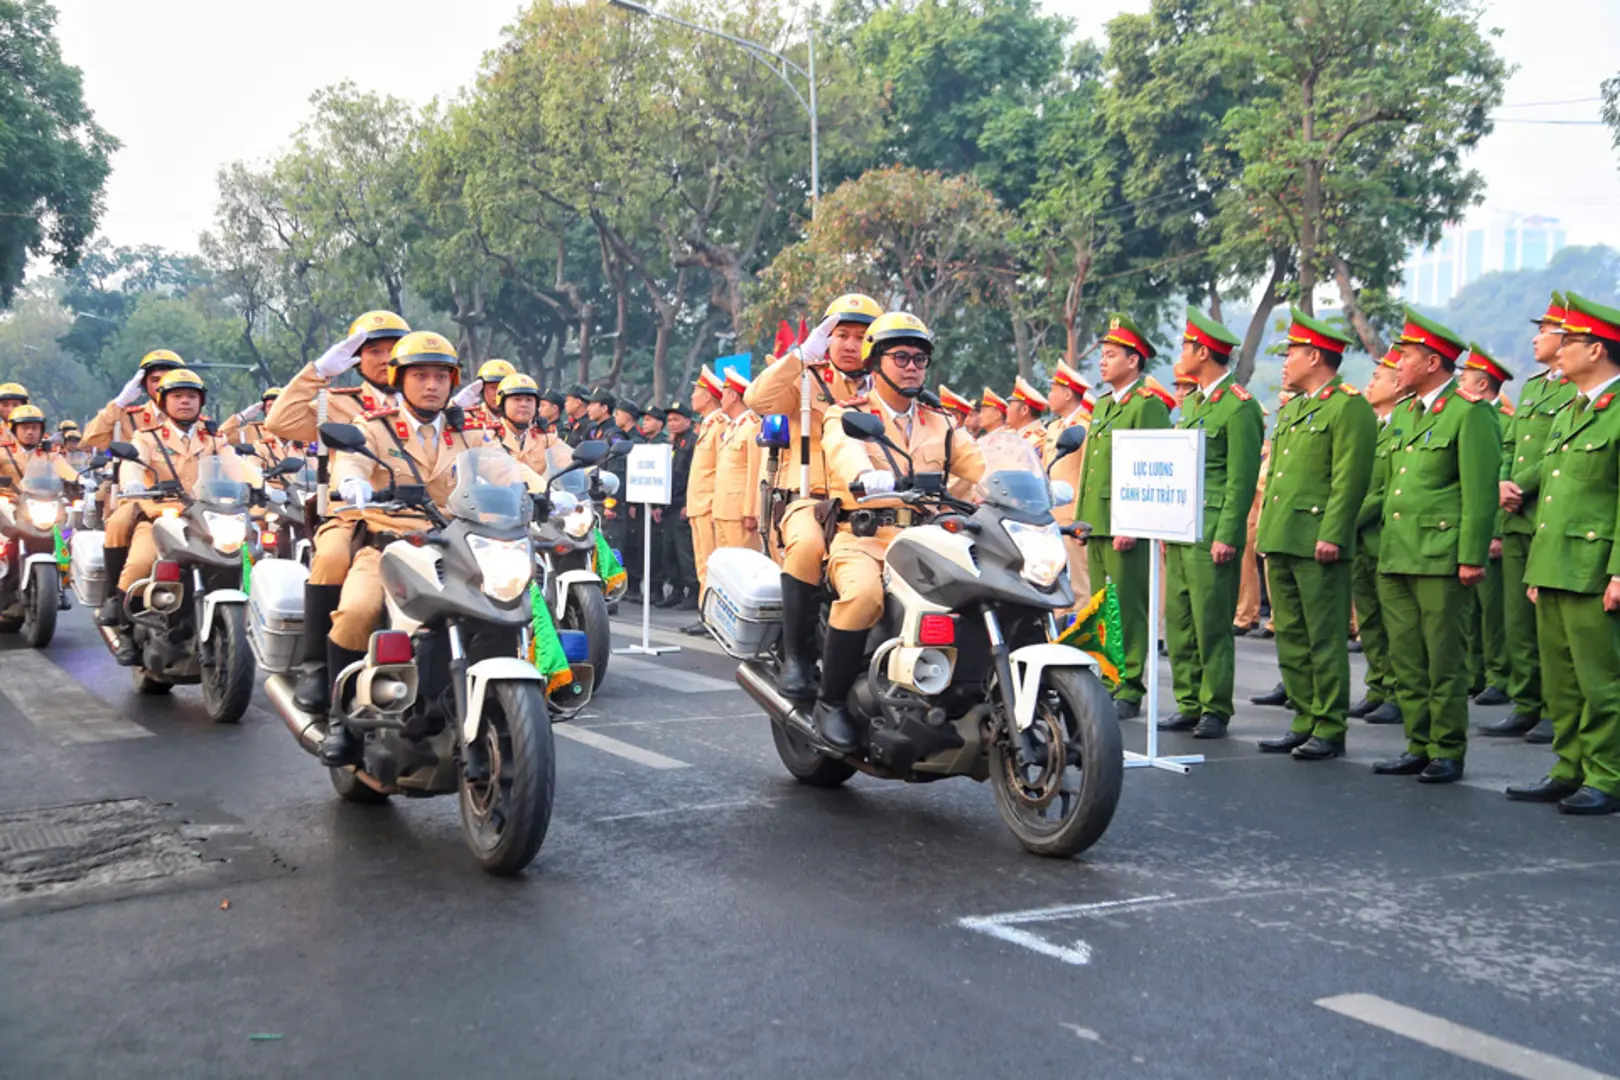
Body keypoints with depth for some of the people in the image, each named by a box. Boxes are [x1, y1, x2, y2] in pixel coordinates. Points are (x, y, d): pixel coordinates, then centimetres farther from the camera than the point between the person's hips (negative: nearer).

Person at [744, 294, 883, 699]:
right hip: (810, 498, -3)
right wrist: (802, 355, -11)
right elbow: (758, 399, -8)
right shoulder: (807, 381, 11)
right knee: (808, 545, -36)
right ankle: (796, 657, -27)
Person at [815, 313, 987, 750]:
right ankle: (831, 700, -18)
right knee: (863, 594, -36)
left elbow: (982, 464, 7)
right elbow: (845, 456, -18)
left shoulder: (939, 426, 22)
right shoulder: (846, 418, 6)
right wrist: (869, 478, -42)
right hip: (862, 540, -4)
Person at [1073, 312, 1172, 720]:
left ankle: (1128, 691, -3)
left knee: (1127, 611, -7)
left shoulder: (1148, 406, -8)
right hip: (1096, 524, 9)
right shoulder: (1102, 405, 20)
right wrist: (1082, 517, 19)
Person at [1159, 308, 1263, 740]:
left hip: (1212, 535, -9)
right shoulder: (1191, 401, 18)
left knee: (1212, 627, -3)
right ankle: (1189, 705, 18)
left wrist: (1227, 537, -17)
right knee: (1179, 623, 10)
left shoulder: (1239, 407, -10)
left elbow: (1242, 480, -13)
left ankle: (1215, 711, 5)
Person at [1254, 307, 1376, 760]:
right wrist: (1265, 529, 18)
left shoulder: (1350, 408, -8)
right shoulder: (1292, 408, 20)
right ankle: (1305, 721, 20)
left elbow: (1351, 479, -14)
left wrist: (1331, 535, -19)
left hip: (1317, 544, -9)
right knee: (1291, 637, 12)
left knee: (1325, 639, -3)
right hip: (1280, 543, 9)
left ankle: (1330, 730, 4)